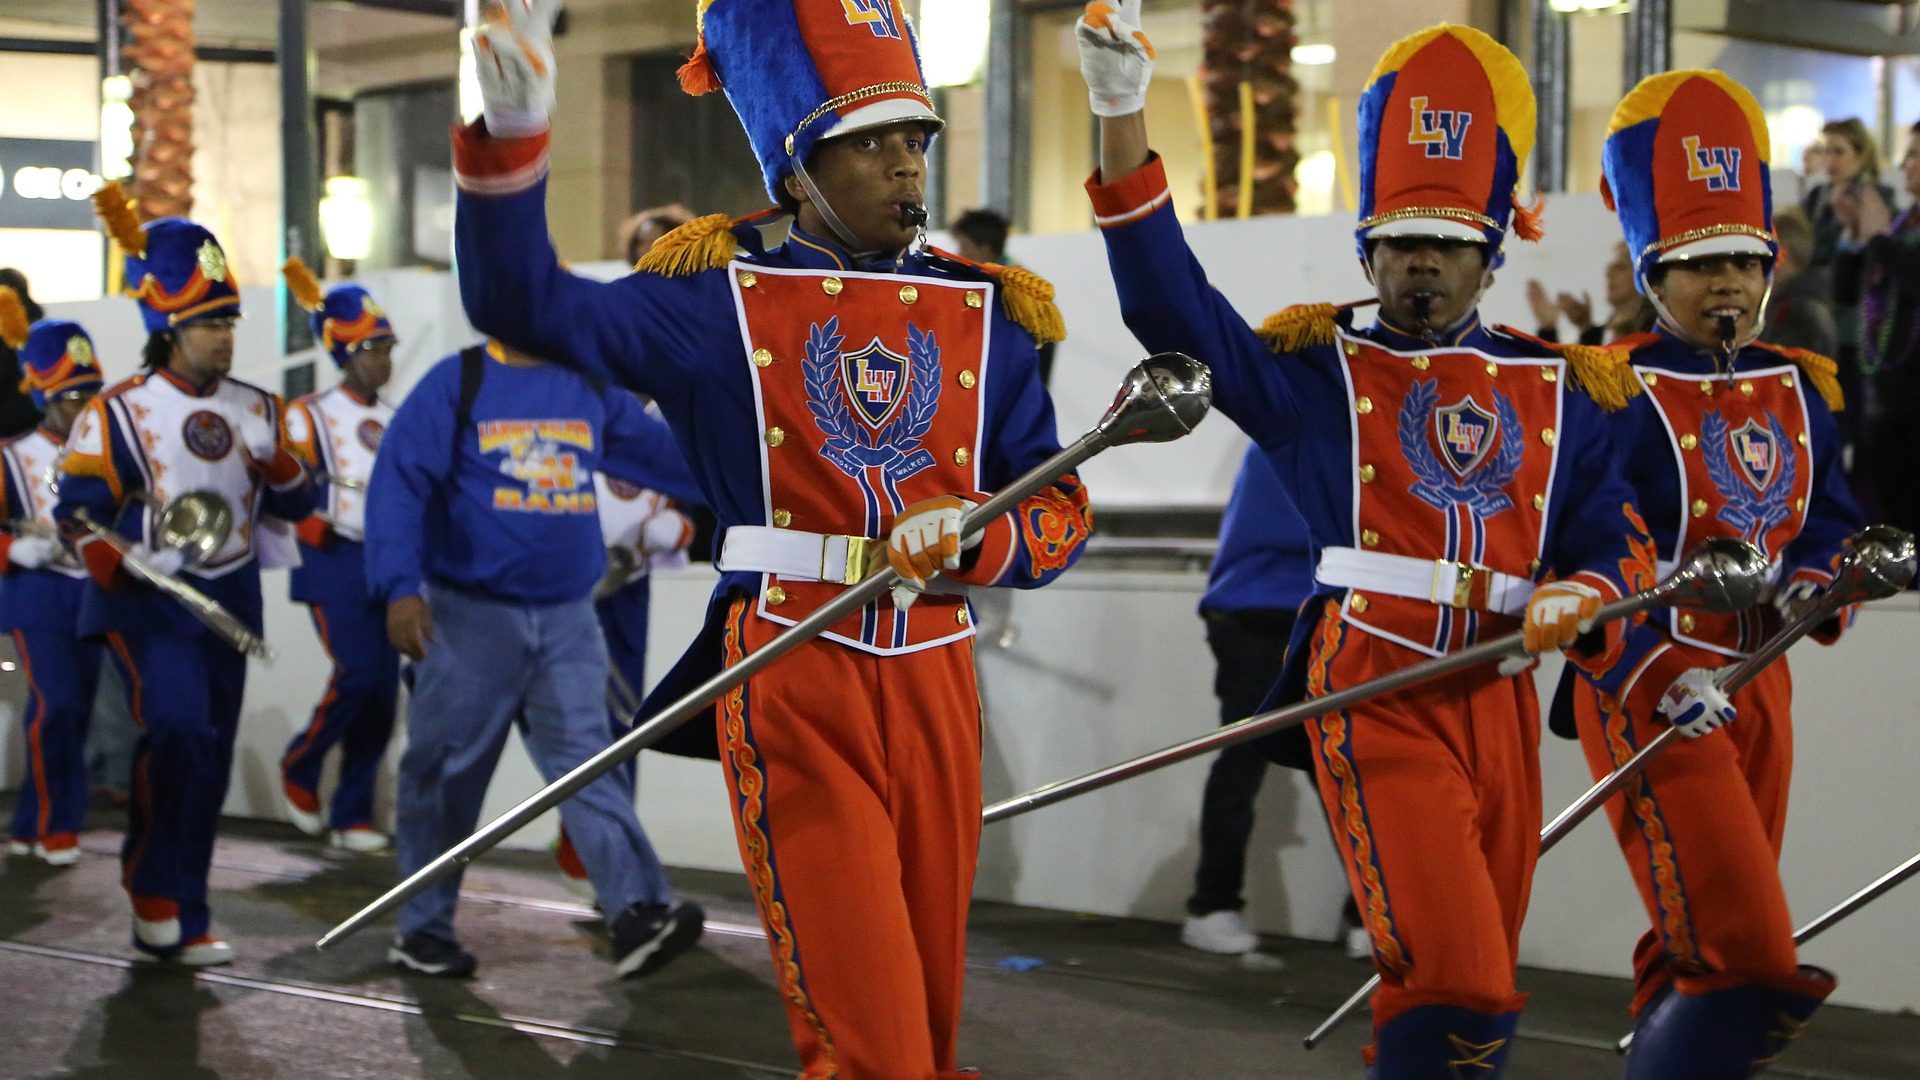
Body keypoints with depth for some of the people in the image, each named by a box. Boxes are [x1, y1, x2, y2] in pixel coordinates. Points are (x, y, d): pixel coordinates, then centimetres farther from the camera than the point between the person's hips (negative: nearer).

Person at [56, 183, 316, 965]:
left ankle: (178, 922, 17)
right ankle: (153, 890, -4)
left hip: (229, 600, 5)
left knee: (210, 760, 7)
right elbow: (78, 509, -5)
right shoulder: (117, 414, -4)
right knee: (178, 730, -24)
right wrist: (112, 566, -23)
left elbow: (297, 505, 11)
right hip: (149, 602, -5)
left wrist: (278, 466, -10)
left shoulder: (254, 410, 10)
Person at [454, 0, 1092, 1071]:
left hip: (936, 680, 4)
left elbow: (1061, 510, 9)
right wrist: (510, 141, -25)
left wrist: (970, 541, -13)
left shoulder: (985, 315, 10)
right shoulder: (724, 299, 0)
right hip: (792, 684, -4)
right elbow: (524, 303, -9)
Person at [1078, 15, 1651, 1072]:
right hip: (1373, 695, -4)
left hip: (1499, 699, 4)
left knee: (1477, 989, 12)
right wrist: (1122, 120, -17)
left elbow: (1613, 541, 12)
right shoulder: (1318, 370, 5)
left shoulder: (1559, 391, 14)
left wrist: (1579, 600, -12)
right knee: (1453, 987, -17)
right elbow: (1171, 303, -7)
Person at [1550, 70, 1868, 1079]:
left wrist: (1811, 581, -4)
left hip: (1758, 685, 7)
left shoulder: (1799, 388, 10)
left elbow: (1833, 516, 19)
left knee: (1703, 953, 14)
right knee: (1748, 959, -16)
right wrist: (1660, 678, -26)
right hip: (1647, 689, -7)